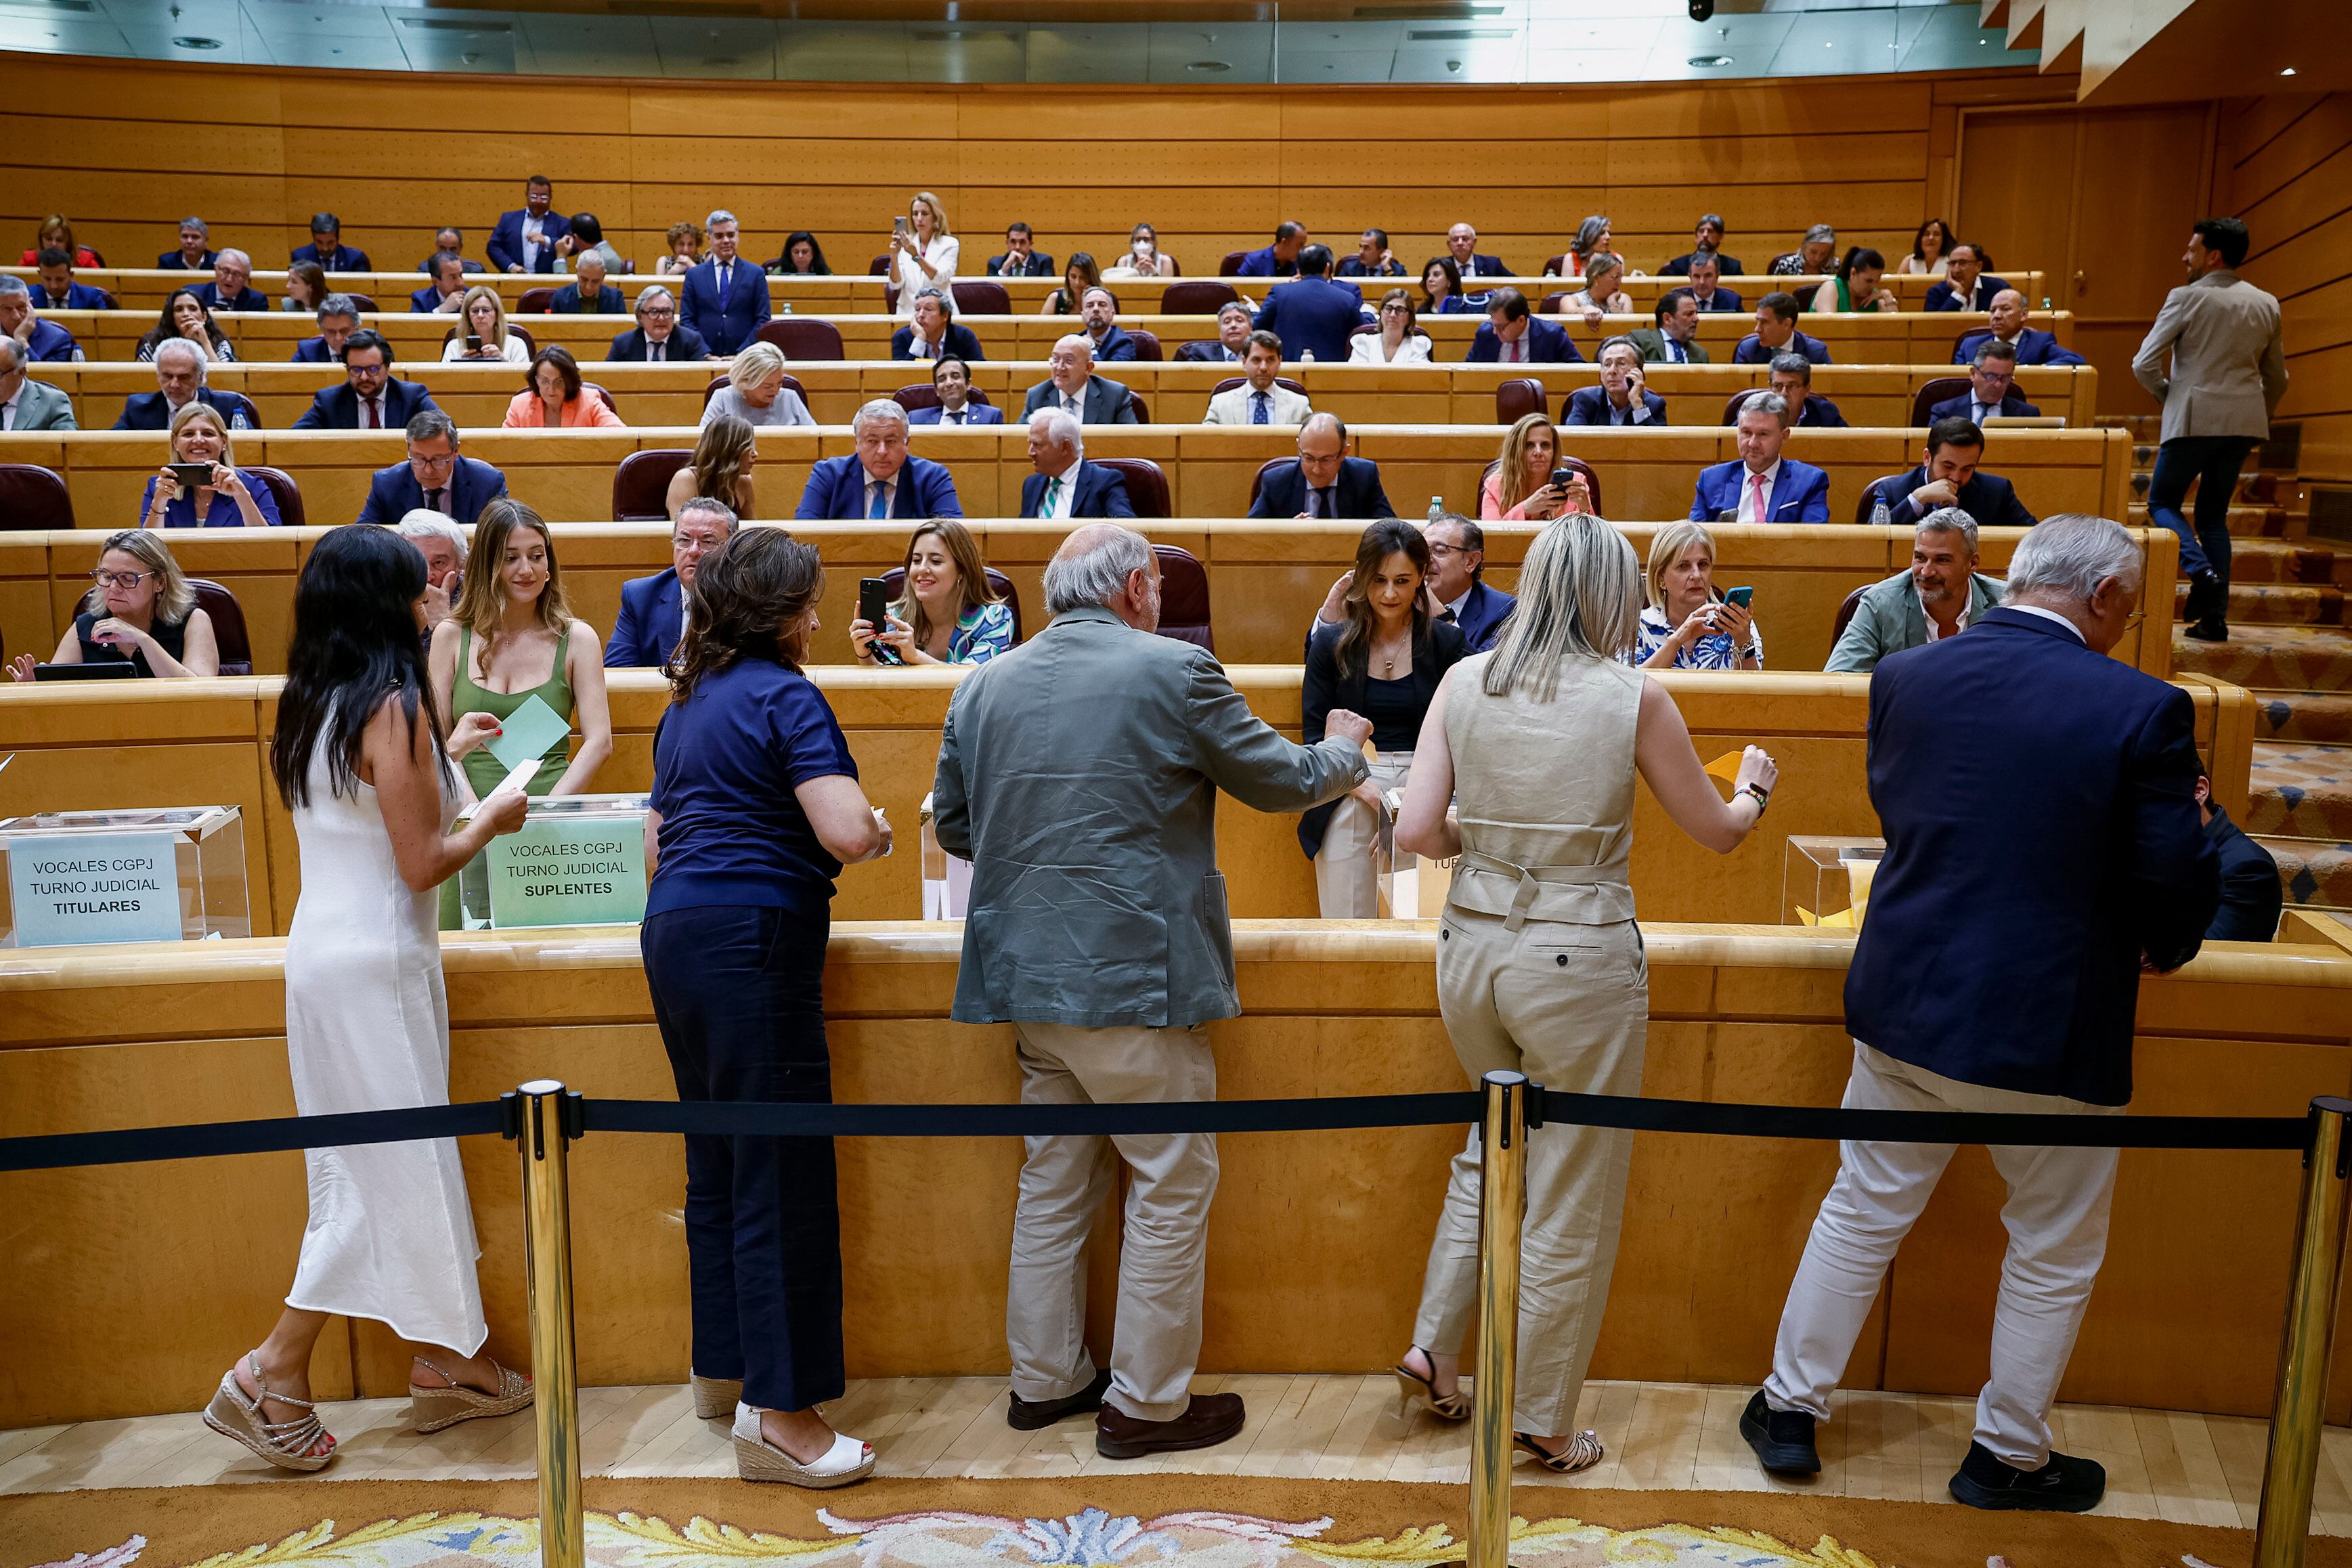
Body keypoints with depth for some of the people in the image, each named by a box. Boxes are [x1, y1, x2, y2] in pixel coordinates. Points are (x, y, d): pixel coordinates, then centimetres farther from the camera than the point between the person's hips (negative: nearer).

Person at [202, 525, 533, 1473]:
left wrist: (443, 757, 26)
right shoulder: (394, 707, -17)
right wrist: (493, 817, -1)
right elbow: (423, 863, -18)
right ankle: (273, 1375, 9)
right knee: (389, 1165, 2)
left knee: (402, 1160, 14)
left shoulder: (311, 707, 9)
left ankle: (438, 1365, 24)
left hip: (326, 949, 9)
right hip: (376, 960, -9)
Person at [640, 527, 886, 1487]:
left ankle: (724, 1366, 28)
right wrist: (878, 830, 2)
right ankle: (777, 1413, -3)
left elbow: (657, 838, 23)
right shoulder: (784, 695, -8)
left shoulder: (687, 703, 18)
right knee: (783, 1176, -6)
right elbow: (847, 833, -19)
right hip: (752, 938, -9)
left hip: (672, 931, 9)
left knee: (717, 1164, 17)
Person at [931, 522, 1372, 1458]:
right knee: (1172, 1186, 6)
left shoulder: (983, 685, 6)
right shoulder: (1174, 671, -10)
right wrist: (1342, 749, 21)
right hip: (1135, 976, -6)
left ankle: (1045, 1380, 29)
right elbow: (1280, 782, 1)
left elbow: (952, 826, 14)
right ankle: (1146, 1402, 14)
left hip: (1028, 977, 7)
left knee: (1054, 1182, 18)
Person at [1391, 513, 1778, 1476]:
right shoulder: (1633, 697, -9)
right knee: (1573, 1204, 11)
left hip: (1472, 946, 4)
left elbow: (1416, 833, -5)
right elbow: (1718, 833, 2)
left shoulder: (1464, 683, -2)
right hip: (1579, 962, -4)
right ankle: (1545, 1423, 25)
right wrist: (1754, 784, 24)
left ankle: (1434, 1350, 28)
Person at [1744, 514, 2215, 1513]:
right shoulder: (2142, 710, -16)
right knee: (2054, 1256, 18)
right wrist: (2161, 948, 11)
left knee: (1862, 1212, 19)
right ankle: (2008, 1458, 32)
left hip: (1904, 1005, 4)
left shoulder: (1903, 679, -4)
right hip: (2052, 1029, -4)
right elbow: (2178, 887, -11)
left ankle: (1790, 1409, 30)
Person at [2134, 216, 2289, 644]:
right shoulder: (2266, 304, 9)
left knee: (2163, 501, 11)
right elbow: (2277, 379, 16)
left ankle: (2201, 569, -16)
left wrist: (2168, 396, 9)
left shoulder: (2186, 297, -8)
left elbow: (2144, 364, -10)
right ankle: (2214, 616, 8)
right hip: (2244, 422, 5)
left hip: (2193, 417, -5)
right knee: (2214, 513, 13)